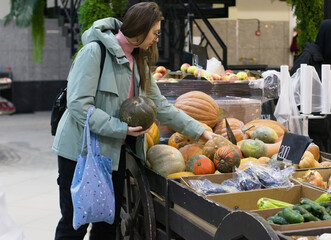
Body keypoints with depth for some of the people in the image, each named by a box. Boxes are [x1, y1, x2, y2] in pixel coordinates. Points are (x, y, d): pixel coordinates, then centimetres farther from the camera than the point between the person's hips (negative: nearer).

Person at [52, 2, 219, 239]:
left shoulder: (139, 61, 10)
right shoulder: (95, 51, -15)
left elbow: (160, 105, 12)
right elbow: (79, 105, -21)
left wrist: (201, 132, 9)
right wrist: (121, 129, -23)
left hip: (114, 152, 8)